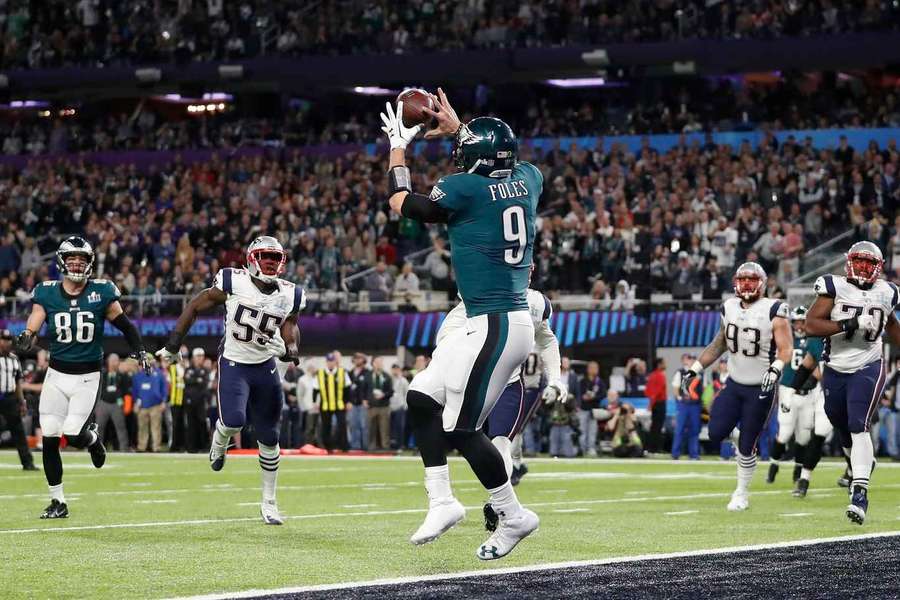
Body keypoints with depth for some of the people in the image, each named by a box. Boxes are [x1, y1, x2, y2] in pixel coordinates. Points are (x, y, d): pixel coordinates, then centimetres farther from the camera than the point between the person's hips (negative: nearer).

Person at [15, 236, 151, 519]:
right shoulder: (47, 293, -2)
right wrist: (26, 337, -35)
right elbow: (34, 324, -13)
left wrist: (139, 349, -4)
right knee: (49, 438, -1)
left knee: (73, 436, -13)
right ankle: (58, 502, 12)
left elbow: (123, 324, 6)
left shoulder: (101, 292, -3)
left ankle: (93, 437, 25)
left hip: (87, 377, -2)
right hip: (57, 374, 2)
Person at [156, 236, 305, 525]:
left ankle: (269, 503, 20)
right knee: (233, 420, -26)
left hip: (266, 367, 4)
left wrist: (291, 349, -8)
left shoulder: (289, 295, -3)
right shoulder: (234, 283, -13)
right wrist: (174, 341, -5)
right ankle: (219, 442, 13)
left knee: (269, 438, 7)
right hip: (234, 365, -3)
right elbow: (196, 305, -2)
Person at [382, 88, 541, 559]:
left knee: (460, 428, -2)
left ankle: (513, 515, 7)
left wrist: (398, 146, 19)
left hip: (495, 325, -9)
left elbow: (401, 202, 6)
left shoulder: (463, 189, -12)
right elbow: (497, 163, 34)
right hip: (507, 321, 9)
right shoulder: (527, 180, 6)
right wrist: (456, 128, 40)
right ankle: (441, 501, 13)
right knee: (422, 399, 14)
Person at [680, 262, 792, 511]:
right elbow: (719, 345, 16)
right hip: (734, 383, 5)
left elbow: (786, 348, -16)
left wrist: (775, 369, -35)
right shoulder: (729, 308, 3)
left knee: (746, 445, -1)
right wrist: (694, 369, 12)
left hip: (760, 388, -5)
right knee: (716, 434, -9)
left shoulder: (773, 311, -13)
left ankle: (742, 494, 18)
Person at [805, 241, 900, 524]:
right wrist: (848, 325, -25)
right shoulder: (834, 287, -8)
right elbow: (811, 325, -17)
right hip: (835, 370, 1)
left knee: (859, 426, -17)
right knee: (843, 427, 15)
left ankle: (860, 493, -23)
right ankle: (864, 462, 47)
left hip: (867, 369, -1)